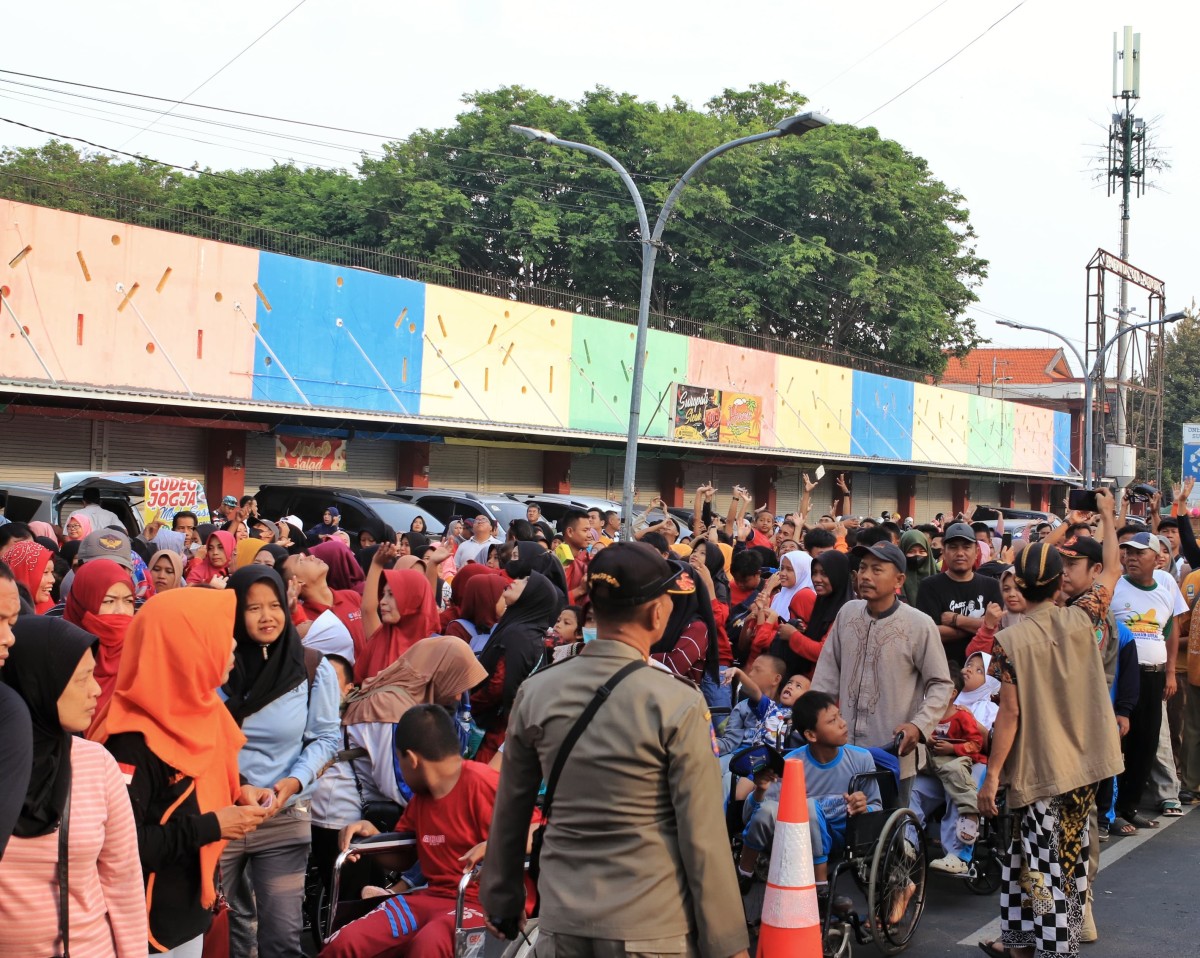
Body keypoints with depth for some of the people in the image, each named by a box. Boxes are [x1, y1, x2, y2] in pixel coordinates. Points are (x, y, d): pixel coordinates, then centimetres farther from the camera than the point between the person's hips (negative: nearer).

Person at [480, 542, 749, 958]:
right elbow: (703, 837, -13)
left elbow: (509, 813, 6)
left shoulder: (534, 693, -3)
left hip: (562, 924, 3)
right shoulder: (677, 704, -15)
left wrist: (503, 901, 18)